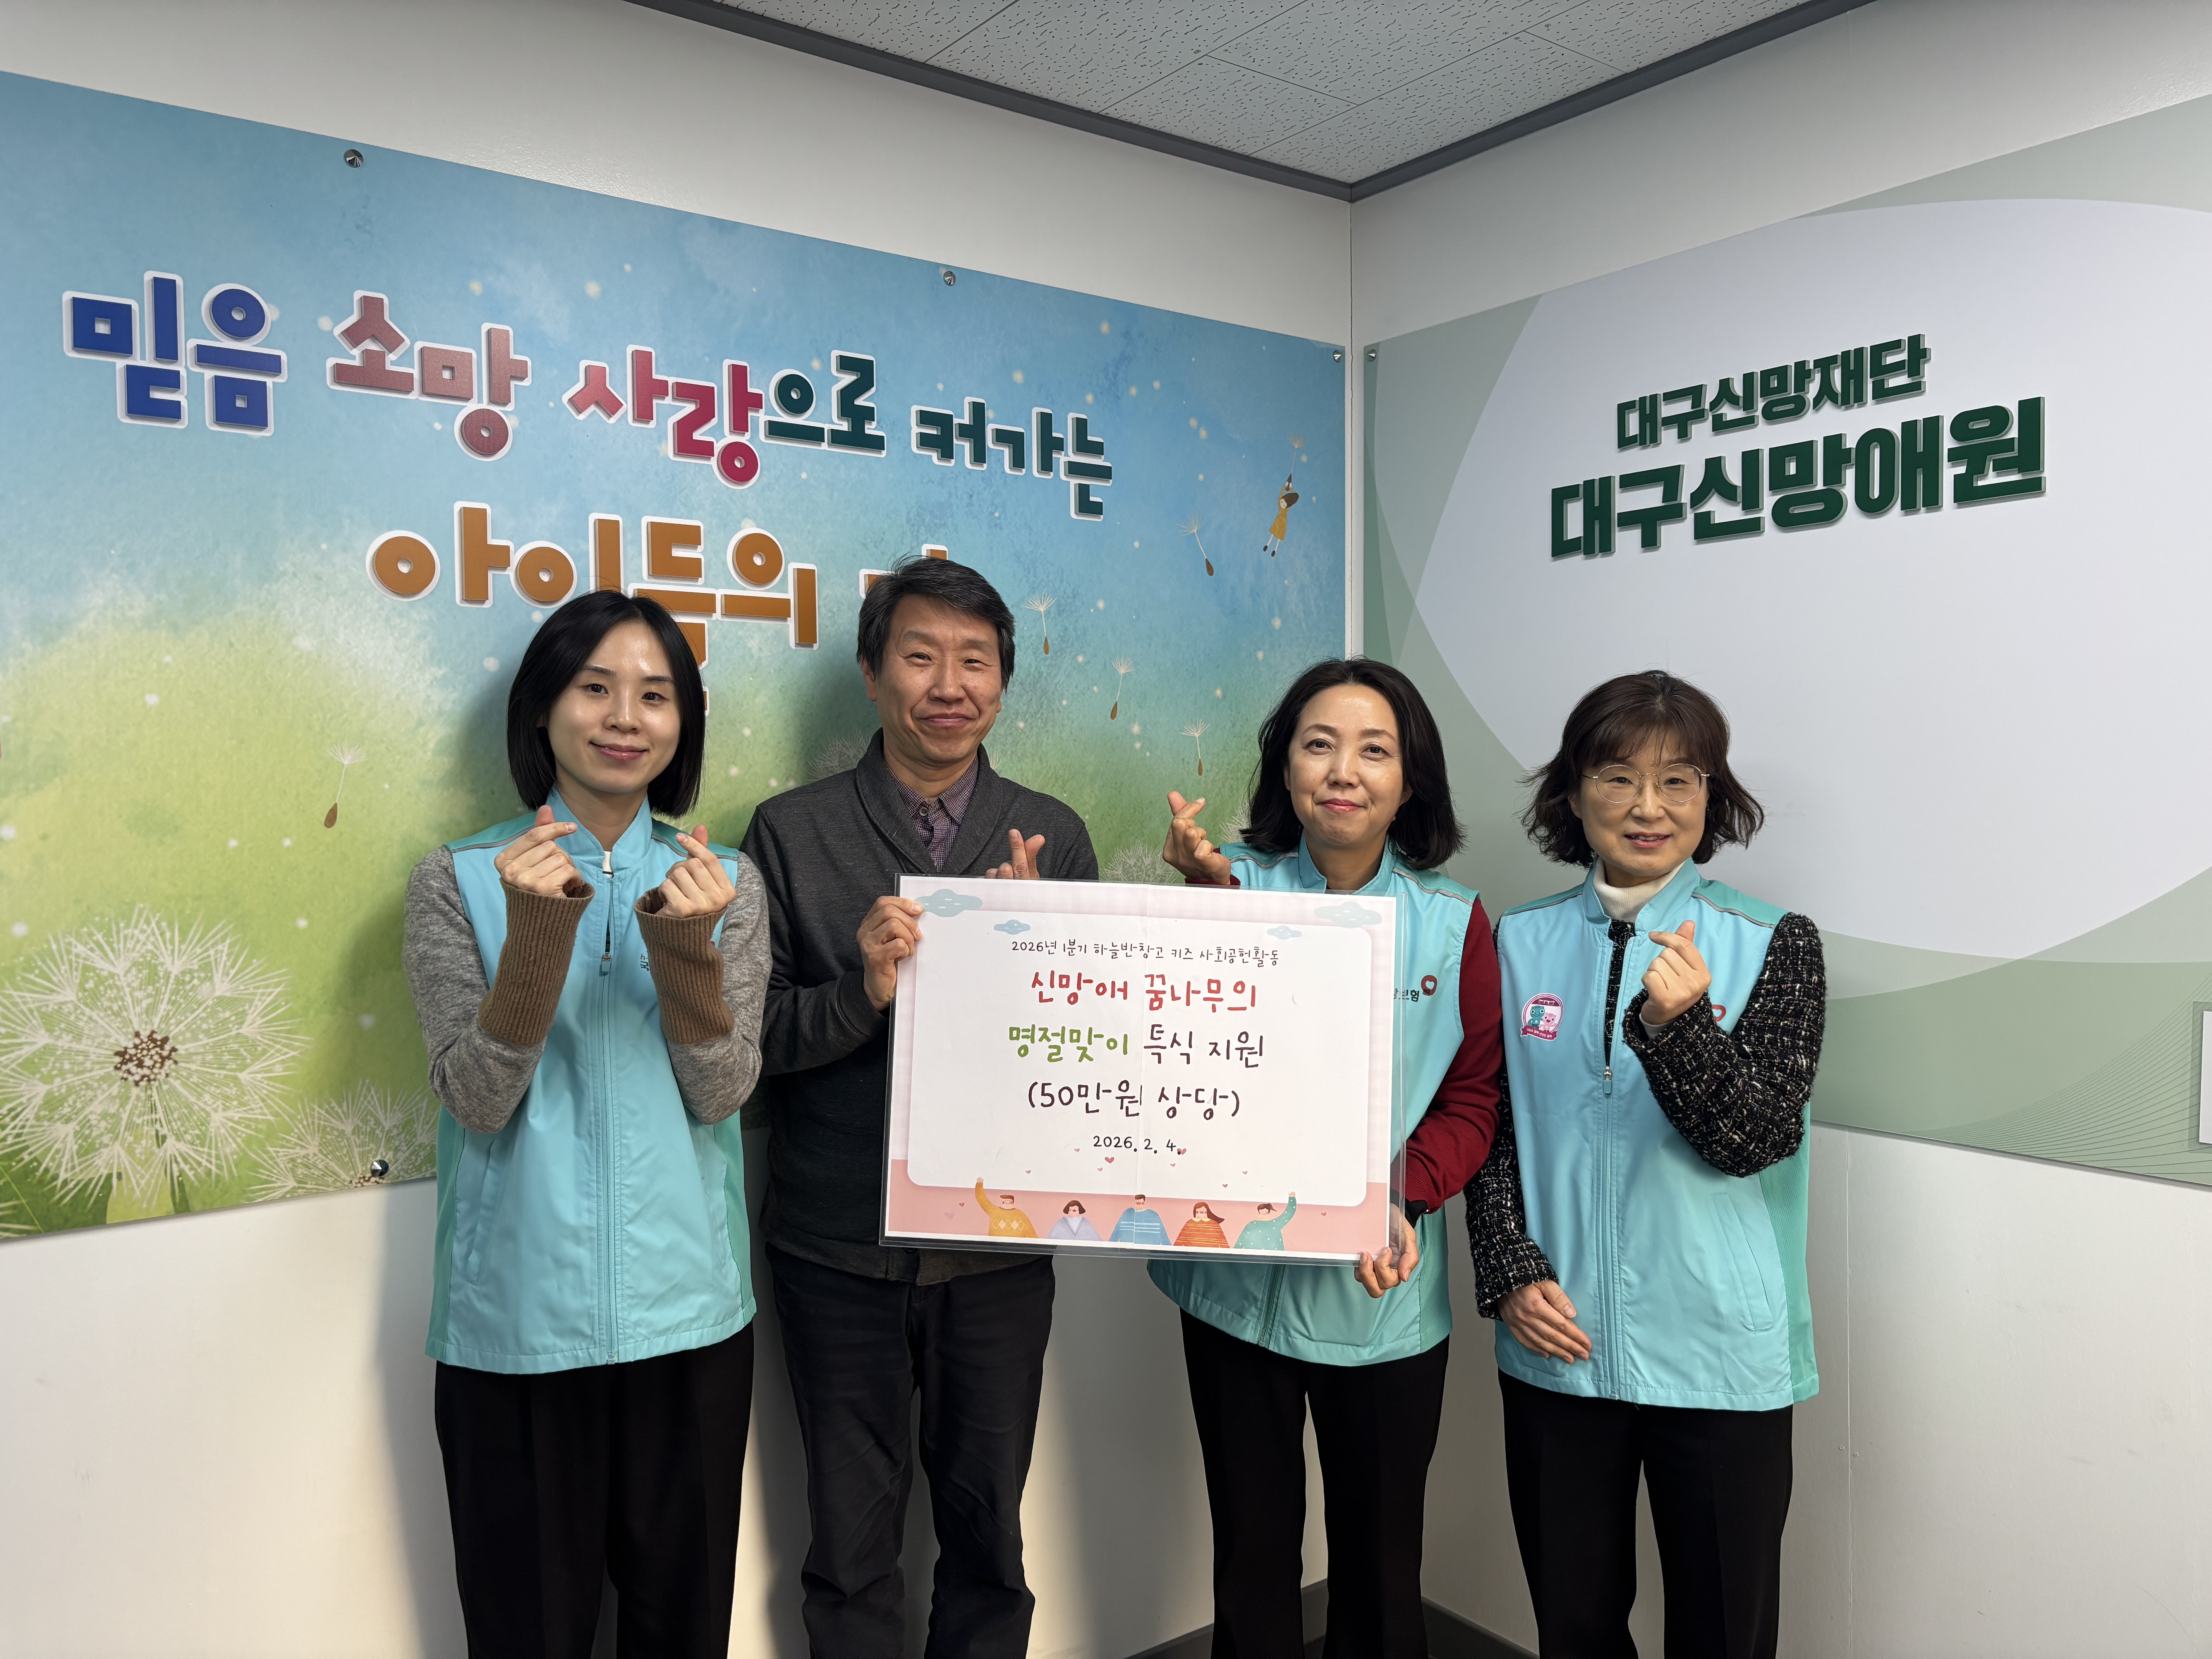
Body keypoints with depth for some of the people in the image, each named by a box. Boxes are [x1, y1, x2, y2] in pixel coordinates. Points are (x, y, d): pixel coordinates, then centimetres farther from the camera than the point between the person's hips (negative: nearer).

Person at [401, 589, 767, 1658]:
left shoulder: (726, 883, 2)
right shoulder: (458, 882, -2)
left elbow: (723, 1094, -7)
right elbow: (478, 1103, -11)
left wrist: (684, 943, -23)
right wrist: (537, 929, -24)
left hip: (687, 1316, 2)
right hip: (515, 1320, -1)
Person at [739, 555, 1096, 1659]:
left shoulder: (1050, 839, 2)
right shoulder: (791, 833, -3)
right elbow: (748, 1039, -6)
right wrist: (862, 990, -23)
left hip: (999, 1243, 2)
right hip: (838, 1247, -1)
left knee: (988, 1528, 16)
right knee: (853, 1538, 14)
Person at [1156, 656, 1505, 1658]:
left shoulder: (1453, 920, -1)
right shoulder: (1234, 886, -5)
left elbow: (1474, 1096, 0)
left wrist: (1407, 1201, -16)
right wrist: (1207, 896, -30)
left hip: (1383, 1295, 1)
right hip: (1236, 1281, 0)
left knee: (1381, 1565, 16)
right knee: (1252, 1555, 17)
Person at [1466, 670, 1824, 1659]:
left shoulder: (1774, 944, -5)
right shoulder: (1519, 943, 2)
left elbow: (1752, 1140, -13)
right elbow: (1486, 1129, 5)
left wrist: (1678, 1023, -30)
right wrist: (1511, 1274, -7)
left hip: (1719, 1359, -2)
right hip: (1554, 1347, 2)